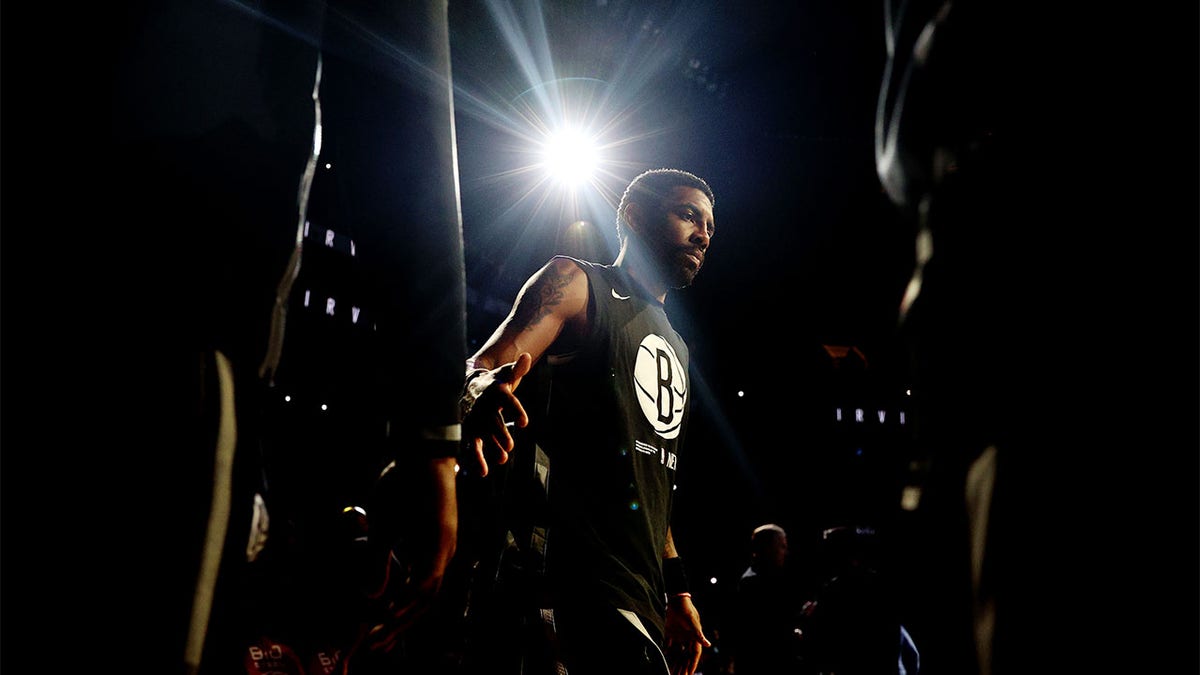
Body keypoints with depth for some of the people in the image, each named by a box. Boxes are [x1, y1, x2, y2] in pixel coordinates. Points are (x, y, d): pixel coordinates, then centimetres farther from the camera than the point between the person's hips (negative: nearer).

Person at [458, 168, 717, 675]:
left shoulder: (676, 348, 24)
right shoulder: (575, 283, 2)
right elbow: (483, 367, -14)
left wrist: (677, 593, 20)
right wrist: (482, 390, -38)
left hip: (642, 591, 8)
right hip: (573, 577, -8)